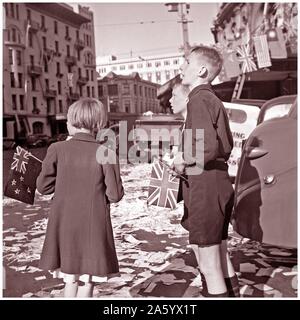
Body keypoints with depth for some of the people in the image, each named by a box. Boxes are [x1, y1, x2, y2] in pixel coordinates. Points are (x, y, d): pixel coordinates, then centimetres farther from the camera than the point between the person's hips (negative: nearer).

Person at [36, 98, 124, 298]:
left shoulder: (57, 149, -9)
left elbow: (43, 187, -2)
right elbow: (115, 195, -12)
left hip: (64, 226, 2)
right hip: (93, 228, -2)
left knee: (70, 279, 19)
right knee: (88, 282, 12)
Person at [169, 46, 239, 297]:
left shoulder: (199, 99, -13)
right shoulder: (214, 100, 16)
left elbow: (208, 146, -27)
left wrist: (183, 158, -11)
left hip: (204, 190, -10)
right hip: (220, 186, 10)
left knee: (209, 265, 3)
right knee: (221, 257, 21)